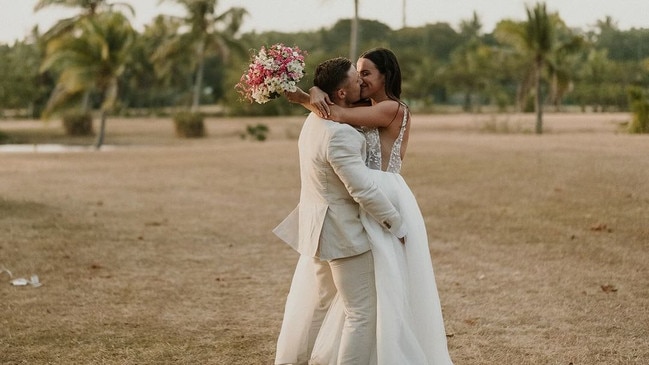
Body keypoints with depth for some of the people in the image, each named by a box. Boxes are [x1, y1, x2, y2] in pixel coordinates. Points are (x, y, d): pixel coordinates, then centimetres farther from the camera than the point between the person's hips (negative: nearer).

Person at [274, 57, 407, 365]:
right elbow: (364, 190, -24)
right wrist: (397, 226, -15)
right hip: (342, 234, -10)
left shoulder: (314, 121, 5)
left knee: (308, 305, 19)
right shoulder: (339, 135, -26)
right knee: (362, 312, 2)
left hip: (314, 230, 10)